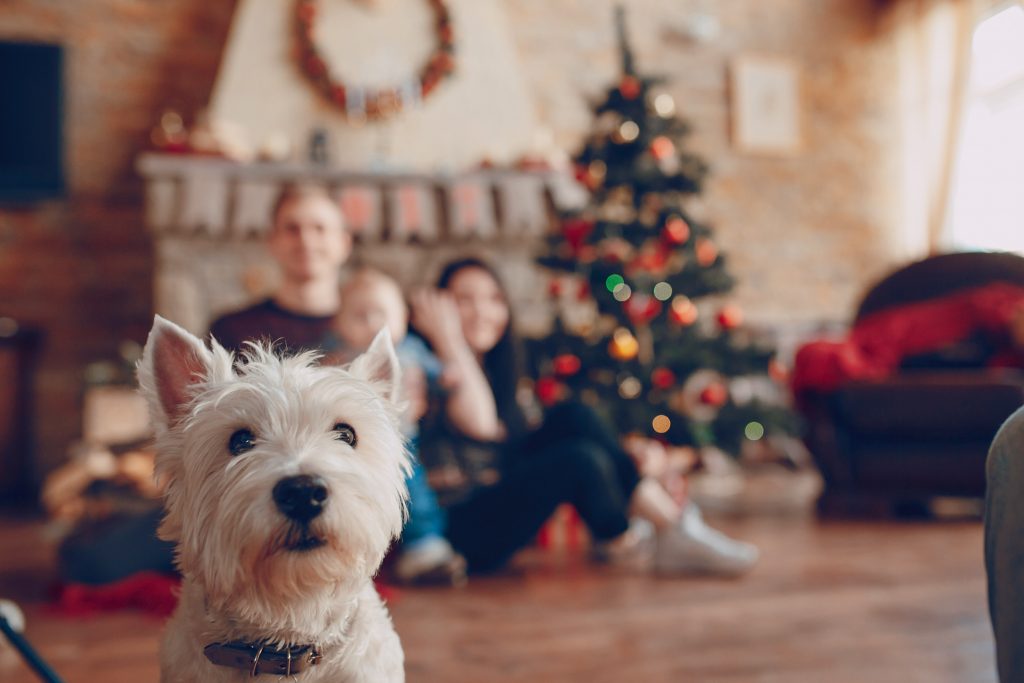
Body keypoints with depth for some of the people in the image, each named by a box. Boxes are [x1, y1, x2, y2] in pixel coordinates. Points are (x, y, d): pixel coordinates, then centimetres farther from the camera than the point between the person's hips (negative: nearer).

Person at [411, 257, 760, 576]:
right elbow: (480, 424, -27)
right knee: (580, 458, -26)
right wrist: (449, 339, -23)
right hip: (458, 532, -8)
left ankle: (674, 524, -15)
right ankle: (616, 539, 0)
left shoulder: (493, 370, 15)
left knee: (572, 416, -12)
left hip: (498, 503, 8)